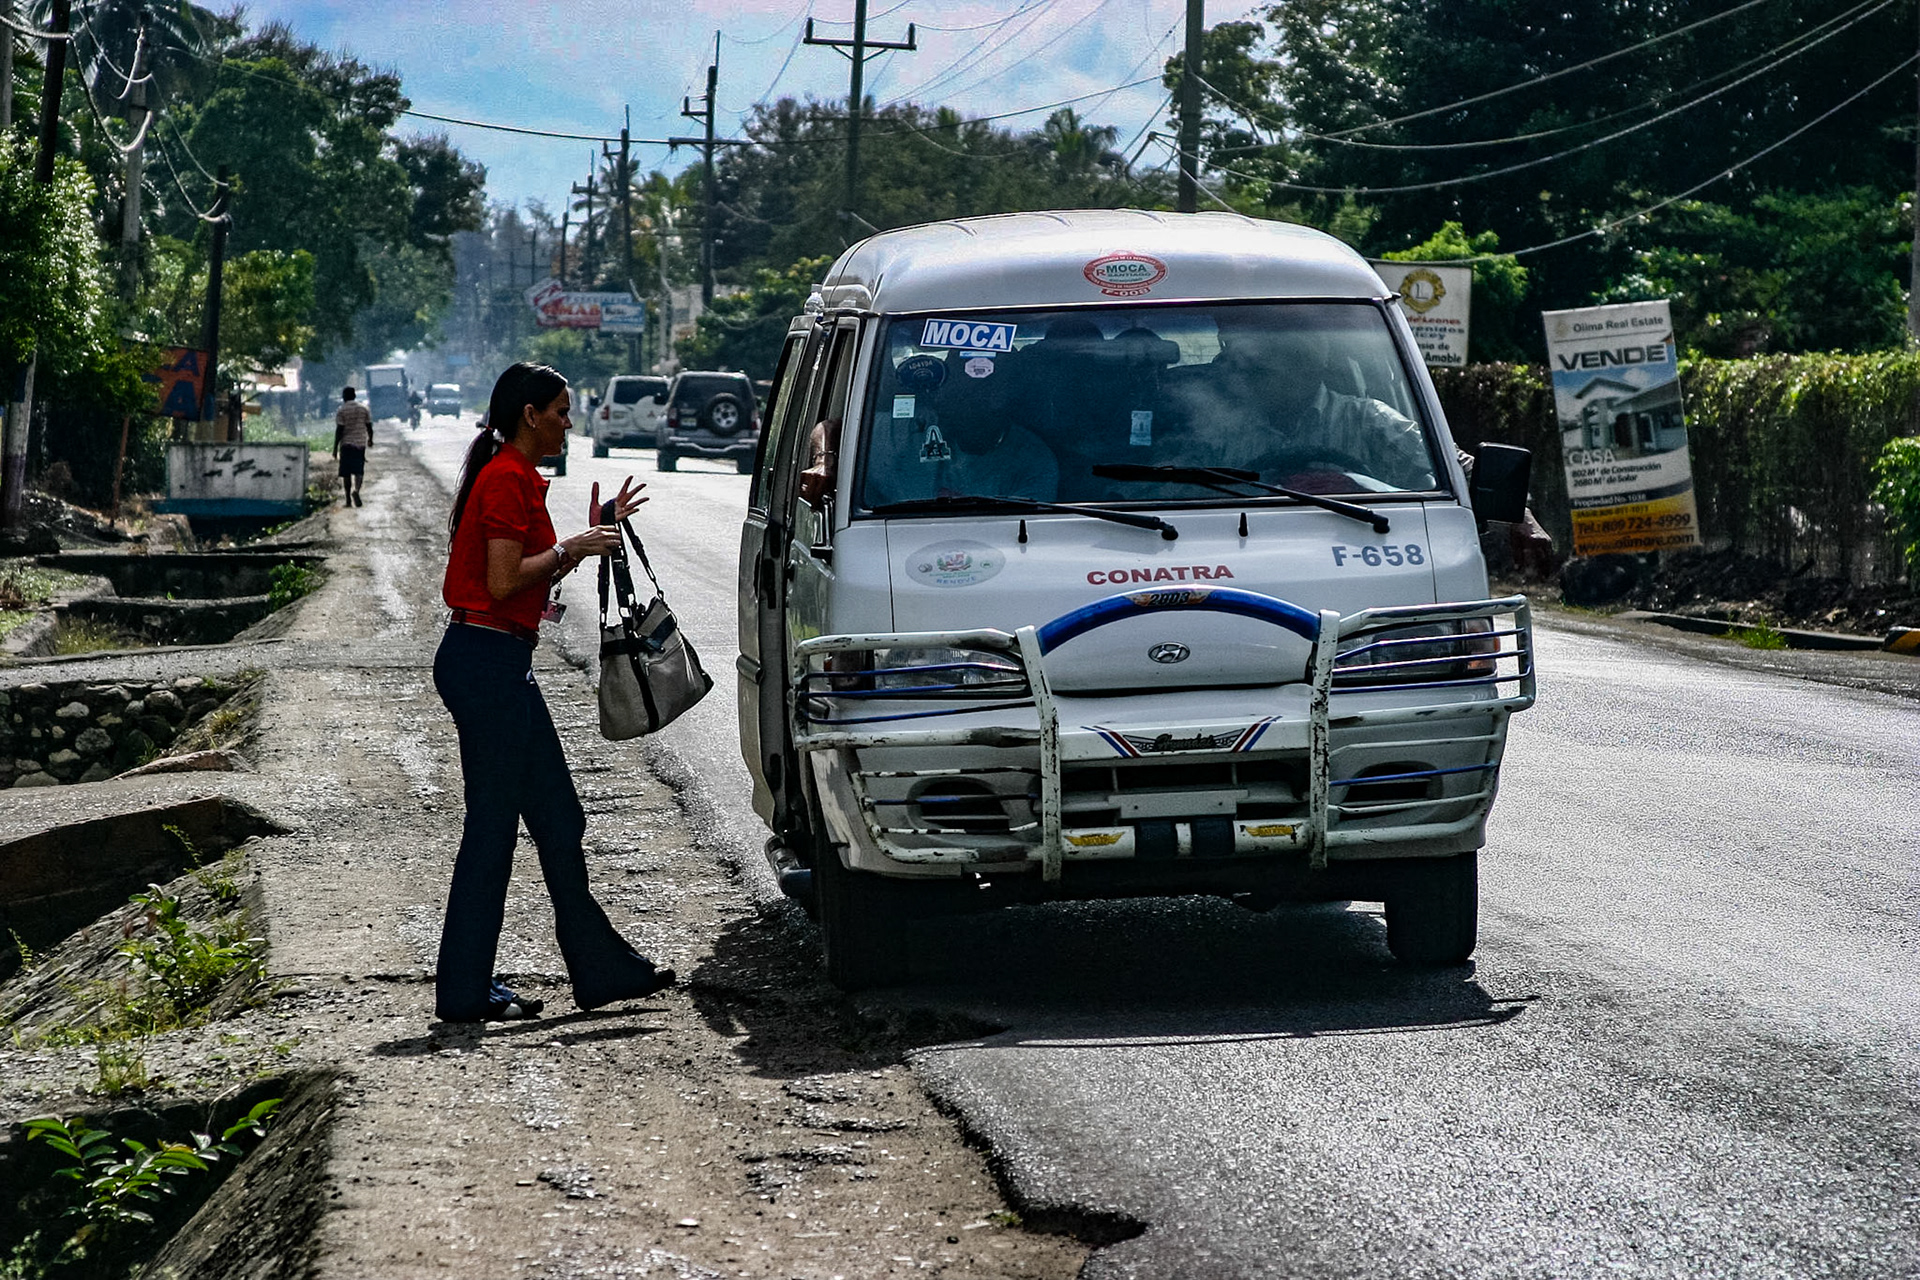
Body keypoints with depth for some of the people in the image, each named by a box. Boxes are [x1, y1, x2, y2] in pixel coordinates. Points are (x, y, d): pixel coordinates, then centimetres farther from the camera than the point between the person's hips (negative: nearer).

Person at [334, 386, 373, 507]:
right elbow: (369, 426, 6)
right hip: (360, 443, 2)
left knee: (346, 473, 5)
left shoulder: (341, 411, -6)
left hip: (346, 444, -2)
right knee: (359, 470, 6)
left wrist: (335, 447, -7)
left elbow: (339, 430, -10)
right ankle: (356, 490, -21)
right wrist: (370, 439, 24)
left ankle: (348, 499, 5)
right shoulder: (363, 409, 4)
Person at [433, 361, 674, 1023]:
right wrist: (572, 547, -11)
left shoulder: (519, 479, 17)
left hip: (501, 665, 11)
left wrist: (593, 535, 17)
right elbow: (503, 581, -21)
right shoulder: (506, 480, -14)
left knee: (557, 820, 13)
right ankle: (465, 990, 1)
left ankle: (603, 969, 18)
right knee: (492, 826, -5)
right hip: (484, 662, -11)